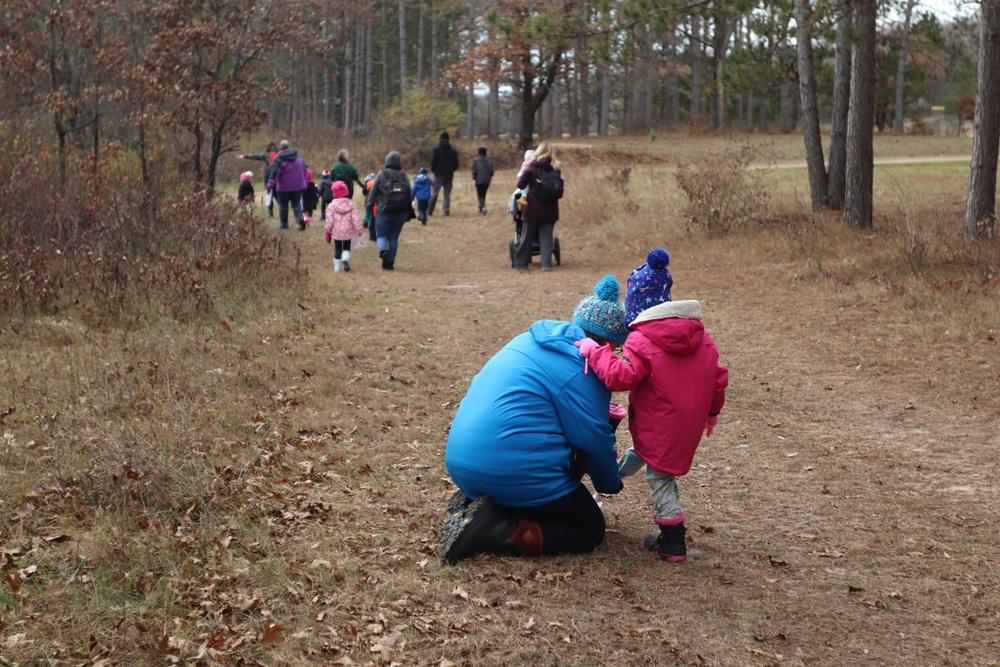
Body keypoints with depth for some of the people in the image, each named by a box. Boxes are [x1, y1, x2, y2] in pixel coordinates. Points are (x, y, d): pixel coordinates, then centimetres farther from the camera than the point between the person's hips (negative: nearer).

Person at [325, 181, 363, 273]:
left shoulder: (331, 206, -8)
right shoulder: (351, 204, -4)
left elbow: (329, 220, -8)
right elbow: (356, 218, -6)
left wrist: (328, 231, 3)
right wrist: (358, 230, 2)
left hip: (336, 232, -1)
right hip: (348, 232, 1)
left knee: (337, 249, 12)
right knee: (347, 247, 17)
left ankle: (337, 267, 13)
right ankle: (345, 259, -12)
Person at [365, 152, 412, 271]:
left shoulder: (381, 175, -2)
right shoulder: (404, 177, 7)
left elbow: (373, 194, -3)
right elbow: (410, 195, 7)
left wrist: (368, 211, 2)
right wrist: (408, 212, 16)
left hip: (385, 211, -3)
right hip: (401, 212, 3)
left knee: (382, 235, 7)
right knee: (394, 237, 12)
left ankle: (383, 250, -24)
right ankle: (389, 262, 11)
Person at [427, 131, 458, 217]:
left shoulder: (436, 149, -6)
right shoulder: (453, 151, 5)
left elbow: (433, 162, -10)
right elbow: (456, 164, 6)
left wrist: (433, 170, 8)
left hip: (439, 174, -3)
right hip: (449, 175, 3)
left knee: (434, 193, 2)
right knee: (447, 194, 7)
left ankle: (429, 211, 0)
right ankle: (447, 211, -1)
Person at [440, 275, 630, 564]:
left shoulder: (532, 340, 14)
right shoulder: (580, 372, -12)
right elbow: (594, 440, -6)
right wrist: (610, 483, 14)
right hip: (513, 470, -9)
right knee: (590, 530, 4)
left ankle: (471, 506, 6)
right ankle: (494, 531, -14)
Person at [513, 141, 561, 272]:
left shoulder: (531, 167, -9)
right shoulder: (555, 168, -1)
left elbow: (520, 185, -6)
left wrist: (523, 172, 9)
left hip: (533, 207, -2)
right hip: (550, 207, 2)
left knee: (527, 236, 8)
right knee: (546, 236, 6)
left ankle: (521, 263, 15)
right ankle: (546, 264, -1)